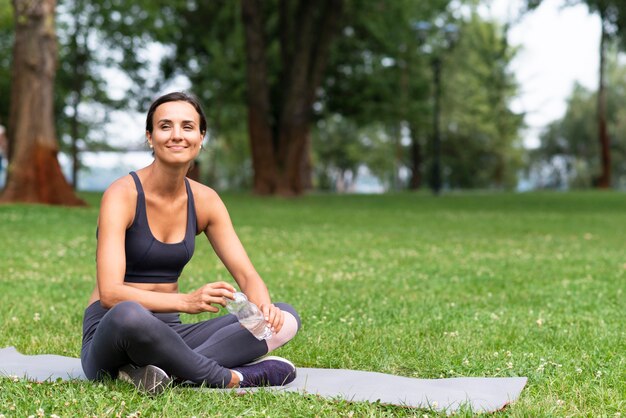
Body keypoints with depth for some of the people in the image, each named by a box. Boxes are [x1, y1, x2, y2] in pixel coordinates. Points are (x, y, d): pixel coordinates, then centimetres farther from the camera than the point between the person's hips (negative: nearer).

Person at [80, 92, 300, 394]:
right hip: (110, 333, -6)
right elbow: (110, 293, -24)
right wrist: (186, 301, -37)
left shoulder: (205, 201, 5)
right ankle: (230, 378, -21)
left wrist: (264, 306, -22)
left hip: (167, 333, 6)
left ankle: (169, 372, -27)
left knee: (284, 318, -10)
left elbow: (246, 274, 2)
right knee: (129, 314, -43)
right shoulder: (122, 195, -13)